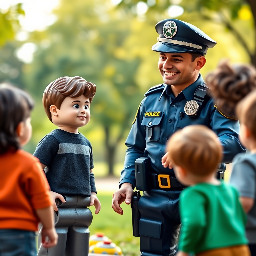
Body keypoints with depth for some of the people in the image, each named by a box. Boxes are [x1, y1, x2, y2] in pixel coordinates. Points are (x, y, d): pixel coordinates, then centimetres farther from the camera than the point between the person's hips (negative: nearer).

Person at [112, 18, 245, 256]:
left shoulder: (214, 100, -8)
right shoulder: (152, 99, 9)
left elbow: (234, 143, -24)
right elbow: (135, 147, 19)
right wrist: (126, 182, 4)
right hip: (155, 200, 5)